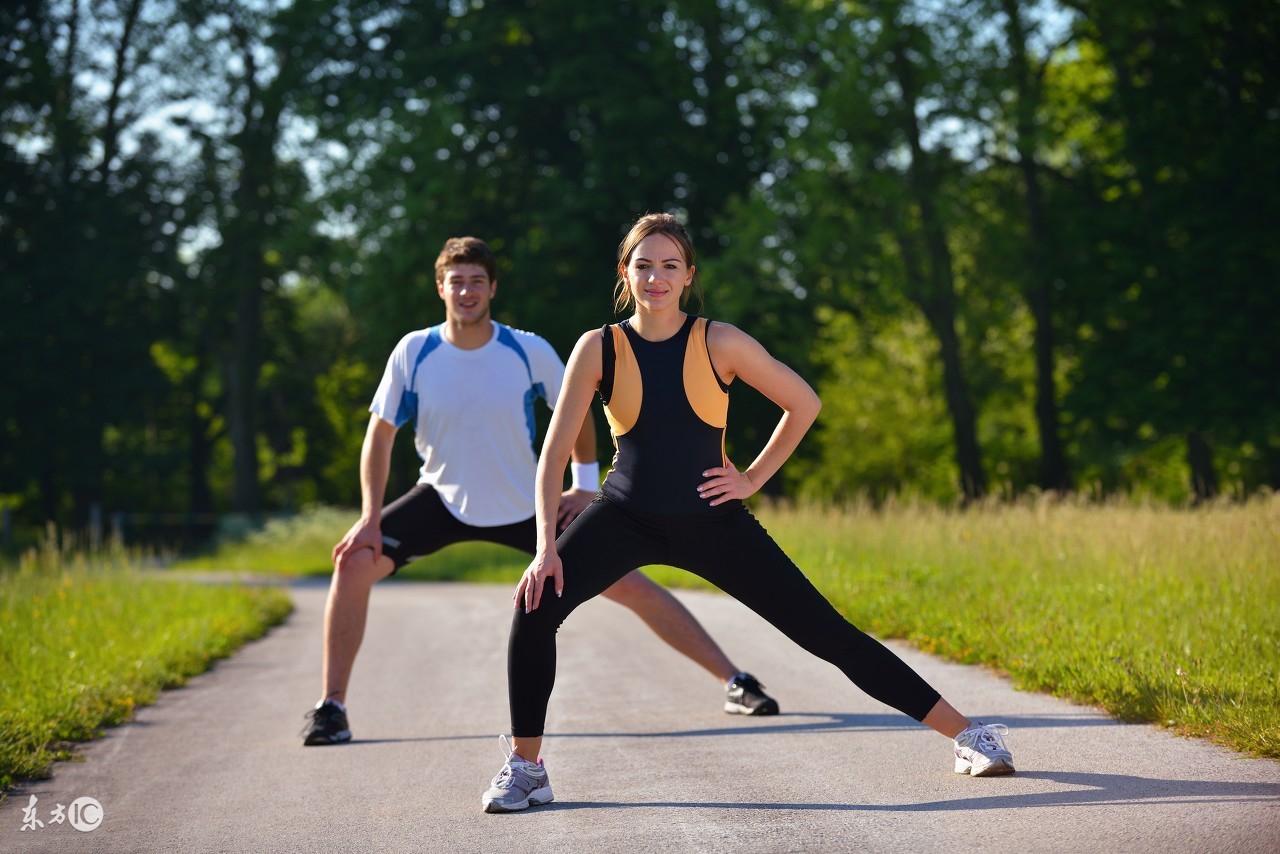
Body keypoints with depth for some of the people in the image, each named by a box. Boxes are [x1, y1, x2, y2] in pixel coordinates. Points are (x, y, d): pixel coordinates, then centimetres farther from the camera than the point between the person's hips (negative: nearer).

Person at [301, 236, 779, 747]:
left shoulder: (529, 352, -15)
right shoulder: (414, 353, -14)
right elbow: (380, 434, -6)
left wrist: (586, 486, 1)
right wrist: (371, 517, -15)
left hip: (528, 507, 0)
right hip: (444, 501, 1)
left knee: (630, 586, -5)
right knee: (354, 564, -21)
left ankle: (734, 681, 7)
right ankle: (331, 706, -8)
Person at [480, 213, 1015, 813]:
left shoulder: (718, 343, -9)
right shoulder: (599, 348, -8)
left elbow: (803, 404, 3)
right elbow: (555, 450, -12)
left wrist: (753, 479, -1)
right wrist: (546, 545, -22)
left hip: (712, 519, 0)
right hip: (626, 516, 0)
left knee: (826, 632, -3)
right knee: (537, 605, -25)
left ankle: (963, 732, 7)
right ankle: (524, 767, -10)